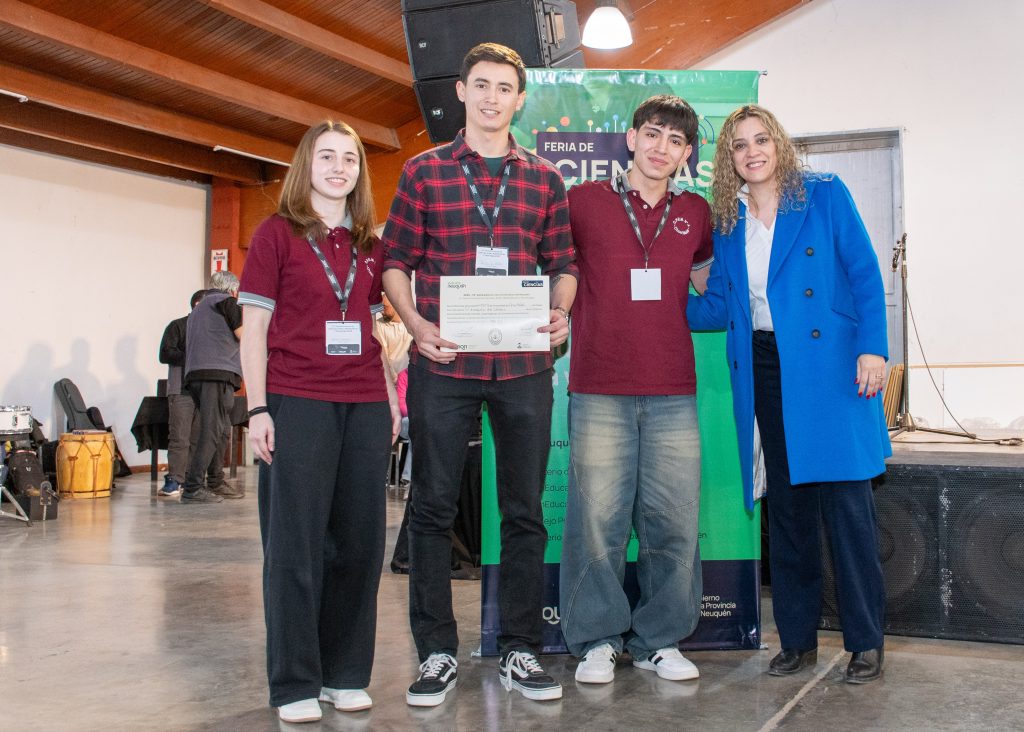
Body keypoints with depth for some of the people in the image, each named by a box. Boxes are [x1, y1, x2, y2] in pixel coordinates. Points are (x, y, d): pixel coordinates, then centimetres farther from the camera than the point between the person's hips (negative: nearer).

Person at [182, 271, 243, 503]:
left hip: (195, 372, 9)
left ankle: (216, 484, 20)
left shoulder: (199, 307, 28)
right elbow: (242, 335, -4)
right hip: (218, 372, -9)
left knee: (218, 430, 16)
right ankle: (192, 488, -17)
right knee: (212, 431, -12)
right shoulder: (227, 301, 2)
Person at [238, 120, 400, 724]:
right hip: (296, 402, -4)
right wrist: (258, 408, -8)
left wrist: (392, 397, 12)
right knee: (295, 542, -1)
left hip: (364, 407, 4)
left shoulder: (371, 245, 15)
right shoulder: (278, 233, 3)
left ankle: (346, 673, 19)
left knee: (359, 539, 6)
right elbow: (255, 327, -1)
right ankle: (295, 683, 9)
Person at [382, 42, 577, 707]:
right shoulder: (424, 172, 8)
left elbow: (563, 262, 14)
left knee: (525, 511, 6)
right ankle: (438, 654, 16)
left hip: (524, 366, 2)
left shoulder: (545, 180, 12)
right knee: (434, 508, 3)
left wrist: (561, 313, -5)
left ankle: (520, 652, 19)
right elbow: (395, 260, 6)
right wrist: (415, 321, -10)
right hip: (443, 363, -1)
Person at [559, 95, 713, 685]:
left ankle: (660, 640, 17)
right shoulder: (583, 202, 5)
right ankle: (596, 640, 13)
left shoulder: (696, 214, 14)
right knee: (597, 519, -2)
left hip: (674, 393, 3)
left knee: (674, 521, 2)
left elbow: (716, 287, 30)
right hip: (599, 391, -2)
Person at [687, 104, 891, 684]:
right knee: (786, 506, 9)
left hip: (830, 366, -4)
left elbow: (866, 275, -3)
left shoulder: (825, 195, 2)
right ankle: (798, 639, 20)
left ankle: (867, 643, 10)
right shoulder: (727, 222, 12)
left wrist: (873, 348, -12)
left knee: (845, 501, -4)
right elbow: (719, 306, 11)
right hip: (765, 375, 4)